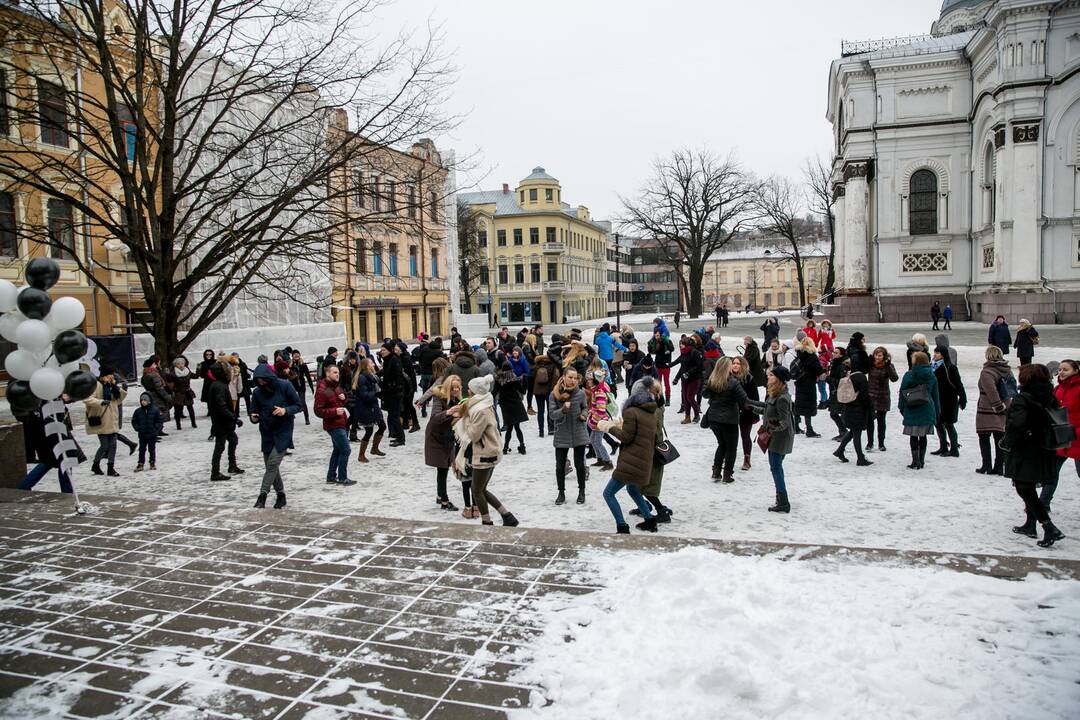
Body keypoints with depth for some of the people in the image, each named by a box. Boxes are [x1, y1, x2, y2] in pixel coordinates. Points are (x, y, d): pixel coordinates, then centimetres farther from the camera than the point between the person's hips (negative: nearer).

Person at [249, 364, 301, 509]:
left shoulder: (285, 386, -11)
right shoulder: (257, 392, -1)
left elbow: (298, 405, -4)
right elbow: (254, 411, 7)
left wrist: (286, 410, -23)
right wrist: (254, 418, -16)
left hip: (283, 431, -4)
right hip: (267, 433, 4)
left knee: (273, 463, -14)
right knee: (270, 465, 9)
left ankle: (263, 495, -9)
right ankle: (280, 494, 24)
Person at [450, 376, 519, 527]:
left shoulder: (481, 410, -23)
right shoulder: (483, 405, 8)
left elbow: (473, 435, -19)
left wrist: (465, 417, -11)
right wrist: (462, 416, -1)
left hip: (484, 456, -10)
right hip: (488, 453, 10)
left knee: (477, 491, 5)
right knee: (482, 490, 17)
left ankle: (487, 523, 16)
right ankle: (508, 517, 19)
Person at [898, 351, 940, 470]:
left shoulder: (908, 375, -8)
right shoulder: (932, 377, 4)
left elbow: (902, 392, -5)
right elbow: (935, 395, 10)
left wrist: (901, 407, 6)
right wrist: (937, 412, 17)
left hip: (912, 411, -4)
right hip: (927, 410, 4)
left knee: (913, 436, 1)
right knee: (923, 436, 12)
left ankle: (915, 462, 0)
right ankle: (921, 461, 18)